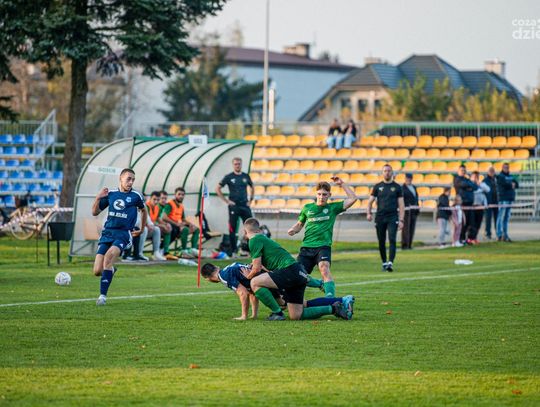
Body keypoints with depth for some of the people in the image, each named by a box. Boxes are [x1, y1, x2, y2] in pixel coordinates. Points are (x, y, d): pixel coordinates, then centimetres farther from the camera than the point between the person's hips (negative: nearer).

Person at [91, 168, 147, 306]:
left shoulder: (136, 196, 2)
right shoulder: (110, 194, 8)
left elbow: (143, 210, 22)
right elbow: (95, 212, 12)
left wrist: (141, 230, 26)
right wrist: (98, 198, -4)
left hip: (124, 234, -3)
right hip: (107, 233, 3)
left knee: (109, 255, -32)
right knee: (97, 271, -6)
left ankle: (103, 295, -26)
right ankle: (111, 270, 34)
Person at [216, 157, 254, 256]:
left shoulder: (246, 176, 10)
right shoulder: (229, 177, -1)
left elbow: (252, 188, 25)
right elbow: (218, 189, 0)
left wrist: (250, 200, 13)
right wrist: (226, 201, -5)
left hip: (245, 206, 3)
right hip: (234, 206, -3)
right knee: (232, 229, -2)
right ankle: (233, 251, 4)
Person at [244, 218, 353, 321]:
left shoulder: (255, 240, -3)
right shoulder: (264, 239, 25)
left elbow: (257, 268, -6)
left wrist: (247, 277, 12)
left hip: (290, 271, -9)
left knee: (255, 283, -13)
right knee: (296, 316, 8)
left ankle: (277, 313, -11)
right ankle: (333, 309, 9)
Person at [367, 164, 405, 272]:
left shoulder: (396, 187, 7)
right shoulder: (377, 187, 10)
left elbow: (401, 204, 6)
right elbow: (370, 201, 12)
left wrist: (401, 220, -3)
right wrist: (369, 213, -7)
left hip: (392, 218, -2)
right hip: (380, 217, 2)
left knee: (392, 240, -15)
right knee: (381, 242, 6)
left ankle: (390, 263, -23)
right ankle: (384, 263, 18)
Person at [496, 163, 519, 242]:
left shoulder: (511, 177, 19)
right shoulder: (500, 176, -3)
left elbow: (517, 185, 10)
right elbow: (505, 184, -17)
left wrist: (513, 184, -9)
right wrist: (511, 185, -2)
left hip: (510, 199, 8)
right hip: (503, 199, -8)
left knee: (507, 218, 10)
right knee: (501, 217, -9)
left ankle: (505, 235, 13)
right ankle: (499, 235, -9)